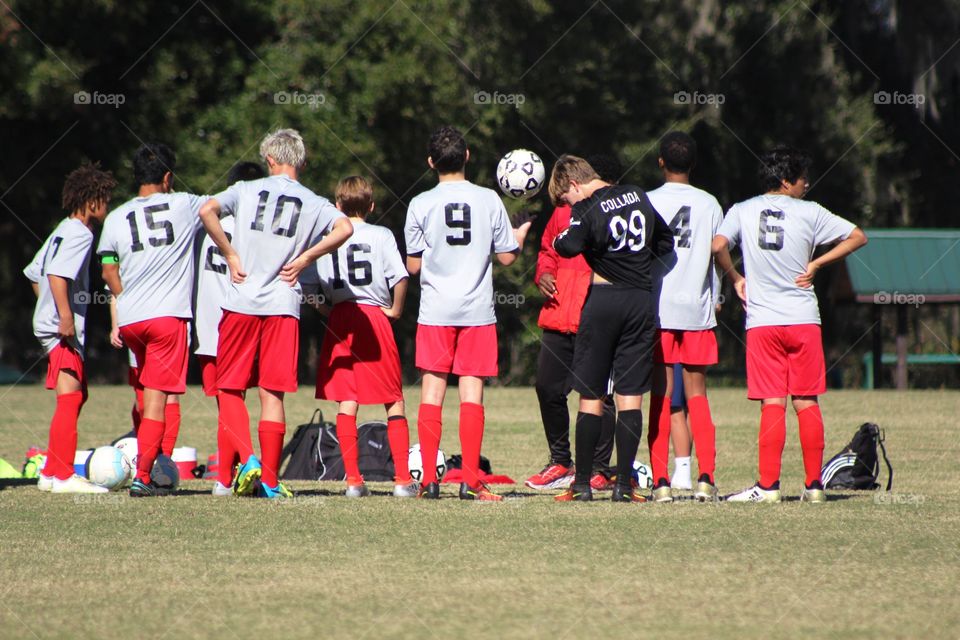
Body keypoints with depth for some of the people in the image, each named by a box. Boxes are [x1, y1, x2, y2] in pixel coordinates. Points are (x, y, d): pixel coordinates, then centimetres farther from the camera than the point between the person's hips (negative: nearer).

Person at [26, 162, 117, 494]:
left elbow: (34, 272, 25)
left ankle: (51, 473, 17)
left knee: (78, 395, 15)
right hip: (61, 328, -11)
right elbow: (57, 274, -25)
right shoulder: (80, 234, -12)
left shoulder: (62, 232, 19)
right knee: (70, 397, -14)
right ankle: (63, 475, -18)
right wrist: (65, 315, -27)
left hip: (53, 325, 11)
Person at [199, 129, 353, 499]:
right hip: (283, 306, 1)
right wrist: (306, 258, -1)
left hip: (241, 302, -1)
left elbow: (207, 211, -9)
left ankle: (247, 459, -11)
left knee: (230, 389, 9)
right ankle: (269, 480, 3)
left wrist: (230, 255, -2)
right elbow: (344, 228, -11)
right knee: (272, 394, 5)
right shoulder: (314, 203, 7)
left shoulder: (246, 190, 7)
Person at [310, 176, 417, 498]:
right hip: (375, 317, -2)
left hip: (340, 318, 2)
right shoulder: (382, 235, 0)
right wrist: (395, 310, 1)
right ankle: (403, 479, 0)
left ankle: (353, 480, -2)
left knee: (346, 403, 4)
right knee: (394, 402, 6)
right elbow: (400, 277, -12)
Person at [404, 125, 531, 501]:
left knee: (432, 392, 3)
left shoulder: (420, 205, -3)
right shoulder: (489, 200, -1)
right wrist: (520, 237, 24)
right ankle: (470, 481, -4)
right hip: (477, 311, 0)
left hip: (435, 311, 0)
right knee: (472, 392, 1)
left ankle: (429, 480, -1)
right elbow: (507, 257, 3)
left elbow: (413, 265, 1)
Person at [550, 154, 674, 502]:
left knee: (590, 398, 5)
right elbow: (666, 241, 19)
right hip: (642, 301, 4)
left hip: (604, 302, -4)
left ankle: (582, 483, 6)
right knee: (630, 398, 3)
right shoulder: (639, 196, 9)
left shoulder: (587, 209, -9)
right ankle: (624, 484, -1)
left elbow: (570, 246, -23)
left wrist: (557, 240, -2)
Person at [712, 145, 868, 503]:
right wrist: (816, 263, 7)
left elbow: (718, 246, -11)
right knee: (807, 403, 6)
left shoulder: (742, 211, 4)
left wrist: (736, 279, 4)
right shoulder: (809, 213, 2)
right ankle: (813, 484, 8)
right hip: (803, 319, 0)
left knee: (772, 405, -1)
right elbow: (858, 237, 4)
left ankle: (768, 486, -6)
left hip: (762, 322, 0)